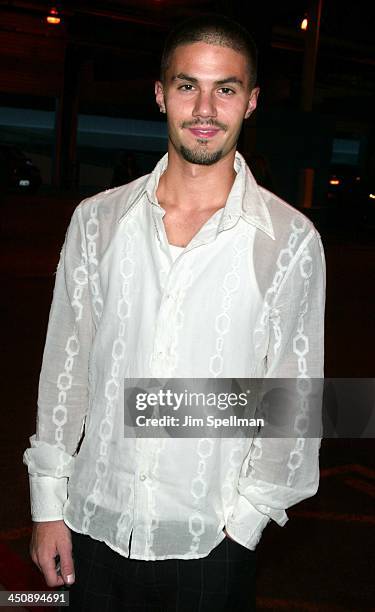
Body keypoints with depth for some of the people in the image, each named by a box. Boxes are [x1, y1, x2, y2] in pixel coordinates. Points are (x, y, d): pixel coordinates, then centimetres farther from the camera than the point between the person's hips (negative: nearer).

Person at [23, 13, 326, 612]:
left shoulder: (290, 240, -8)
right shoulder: (98, 219, -1)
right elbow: (65, 365, 3)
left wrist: (244, 520, -6)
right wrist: (48, 501, 4)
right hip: (94, 526, 2)